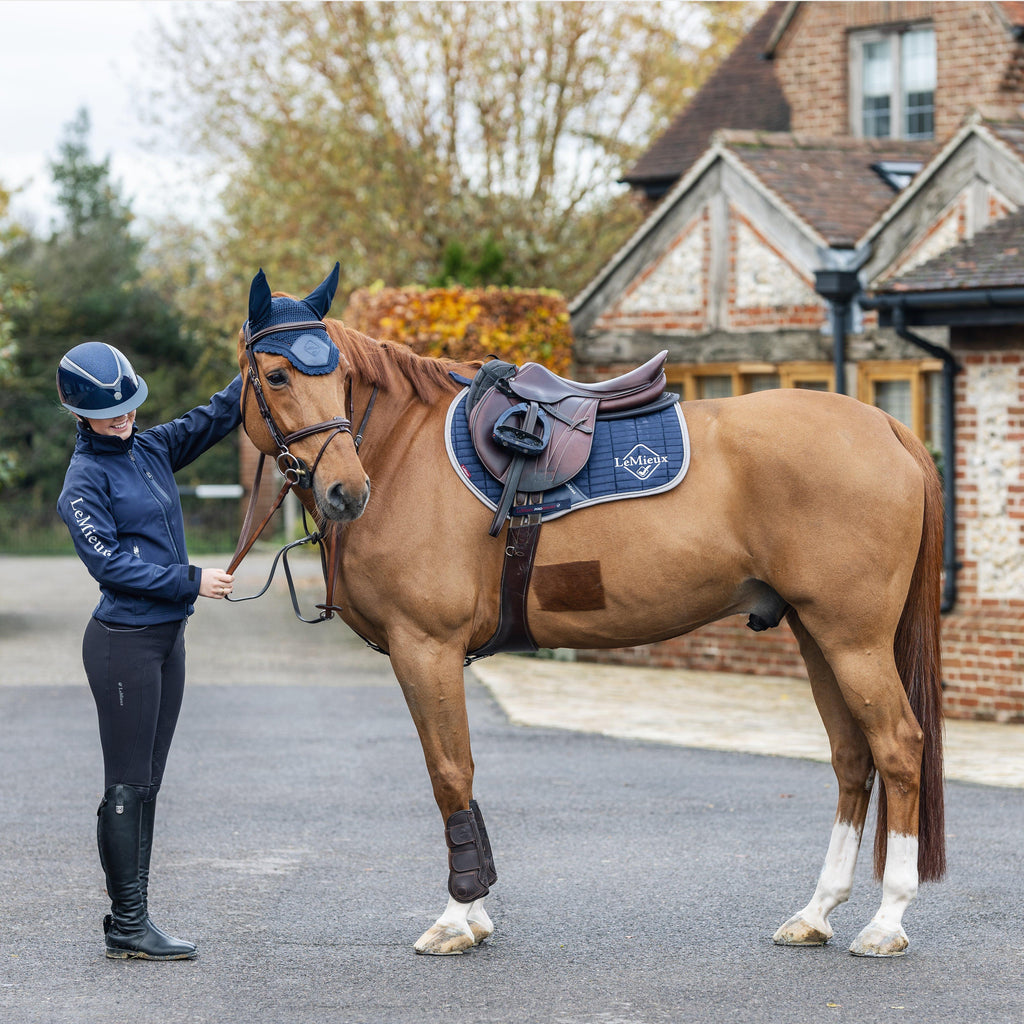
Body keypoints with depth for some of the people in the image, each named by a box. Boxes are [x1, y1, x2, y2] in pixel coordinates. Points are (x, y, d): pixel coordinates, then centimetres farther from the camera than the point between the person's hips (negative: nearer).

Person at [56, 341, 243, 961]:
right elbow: (109, 562, -17)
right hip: (124, 643, -8)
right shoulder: (86, 479, -11)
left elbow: (213, 421, 13)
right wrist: (191, 581, -19)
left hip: (167, 636, 8)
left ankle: (131, 919, 16)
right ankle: (128, 925, 1)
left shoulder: (152, 449, 11)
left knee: (145, 786, 11)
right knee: (127, 788, -4)